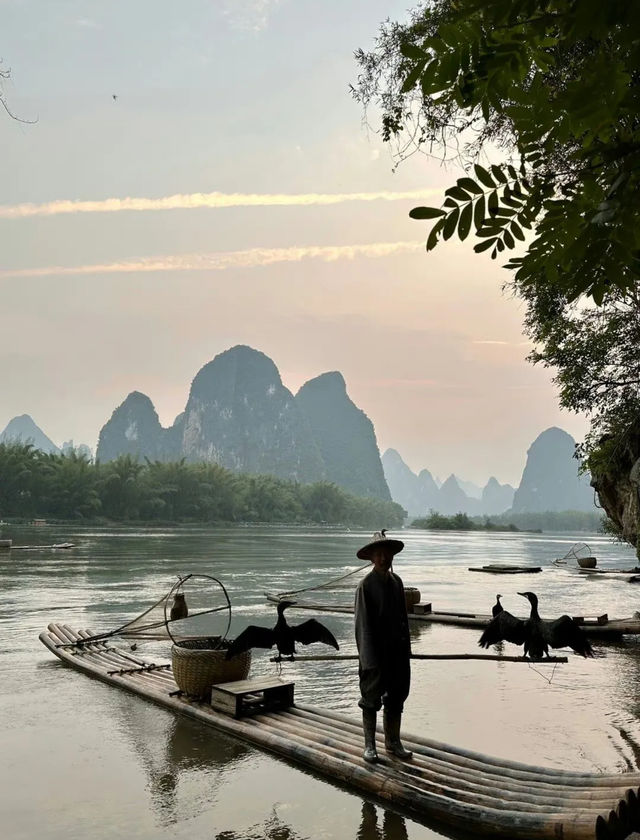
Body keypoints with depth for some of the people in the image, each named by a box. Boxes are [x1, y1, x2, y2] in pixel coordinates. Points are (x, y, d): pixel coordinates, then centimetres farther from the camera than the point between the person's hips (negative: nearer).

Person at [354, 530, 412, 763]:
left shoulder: (396, 582, 5)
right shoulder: (365, 585, -14)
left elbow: (403, 617, 12)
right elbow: (363, 624, -14)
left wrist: (406, 648, 10)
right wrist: (369, 659, -16)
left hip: (397, 651, 6)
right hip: (375, 653, -6)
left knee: (397, 697, 15)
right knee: (371, 700, 7)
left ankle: (393, 742, 30)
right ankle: (369, 745, 22)